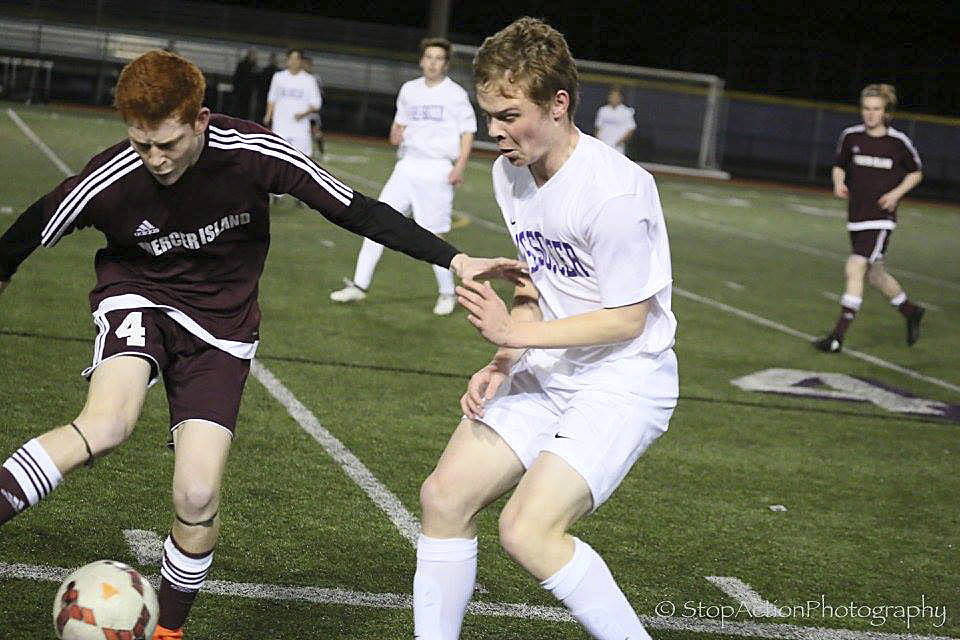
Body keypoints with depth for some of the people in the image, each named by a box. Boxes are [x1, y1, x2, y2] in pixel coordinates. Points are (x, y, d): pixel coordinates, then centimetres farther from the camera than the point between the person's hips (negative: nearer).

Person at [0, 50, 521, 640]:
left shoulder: (254, 154, -23)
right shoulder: (106, 184, -23)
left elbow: (356, 211, -15)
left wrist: (454, 259, -17)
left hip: (221, 327, 1)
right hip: (138, 299, -1)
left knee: (198, 500, -8)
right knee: (106, 426, -35)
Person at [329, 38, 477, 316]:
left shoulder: (455, 94, -1)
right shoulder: (409, 90, 12)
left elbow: (468, 131, 0)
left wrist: (460, 166, -12)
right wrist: (395, 133, 1)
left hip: (437, 170, -5)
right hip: (407, 166, 5)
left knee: (433, 235, -4)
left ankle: (447, 293, 12)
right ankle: (359, 285, 2)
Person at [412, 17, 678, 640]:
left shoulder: (616, 191, -24)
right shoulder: (510, 173, 2)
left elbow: (627, 319, -19)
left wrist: (515, 333, -19)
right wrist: (501, 366, -2)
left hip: (624, 383, -8)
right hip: (550, 374, 8)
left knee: (527, 530, -20)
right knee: (445, 496, 3)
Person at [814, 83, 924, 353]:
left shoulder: (898, 142, -6)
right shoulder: (851, 136, 1)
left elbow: (915, 172, 9)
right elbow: (839, 165, 16)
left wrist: (896, 193, -7)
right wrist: (839, 184, -5)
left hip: (881, 217, -5)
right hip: (856, 216, 5)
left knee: (855, 269, -17)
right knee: (874, 274, 16)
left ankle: (837, 337, -15)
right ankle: (910, 311, 42)